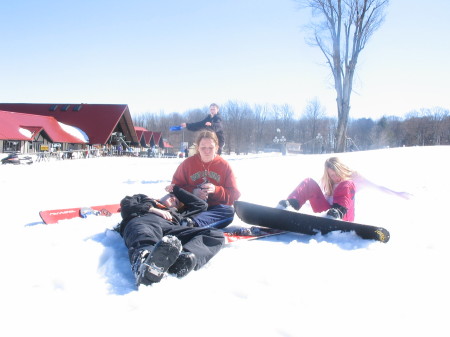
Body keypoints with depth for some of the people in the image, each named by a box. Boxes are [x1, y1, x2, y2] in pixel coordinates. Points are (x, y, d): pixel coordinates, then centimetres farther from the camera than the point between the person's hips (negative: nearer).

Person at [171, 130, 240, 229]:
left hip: (216, 208, 0)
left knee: (229, 211, -34)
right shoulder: (187, 163, 5)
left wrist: (216, 190, -16)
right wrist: (192, 192, -15)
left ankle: (192, 223, -52)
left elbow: (235, 195, 1)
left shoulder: (224, 165, 4)